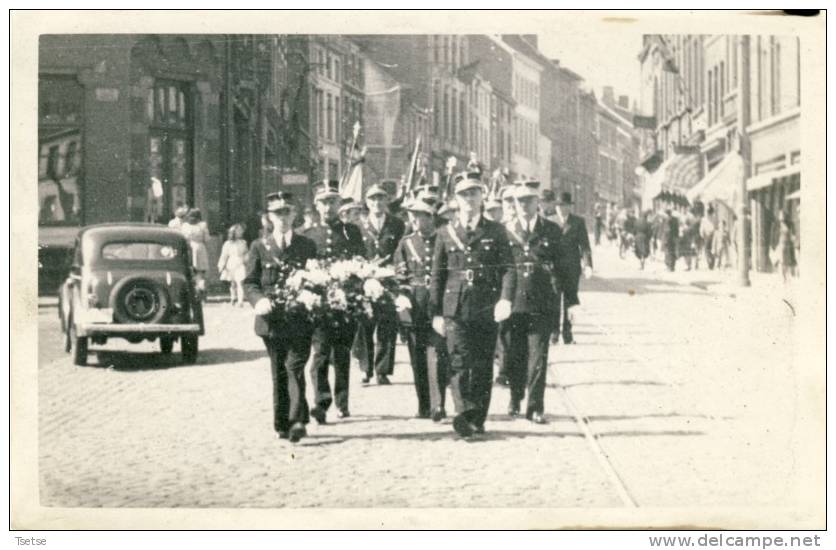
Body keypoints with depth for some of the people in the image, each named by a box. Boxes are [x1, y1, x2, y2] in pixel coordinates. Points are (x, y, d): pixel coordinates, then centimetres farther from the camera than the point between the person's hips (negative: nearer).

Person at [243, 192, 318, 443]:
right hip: (271, 319, 1)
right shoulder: (260, 247, 8)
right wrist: (259, 300, -14)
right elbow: (249, 282, 6)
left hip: (299, 320, -1)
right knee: (279, 373, 7)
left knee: (295, 367, -13)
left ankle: (297, 421, -17)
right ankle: (282, 424, 14)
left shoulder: (307, 246, 8)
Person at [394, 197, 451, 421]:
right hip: (413, 308, 3)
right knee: (418, 359, 6)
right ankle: (424, 406, 14)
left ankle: (438, 405, -11)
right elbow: (399, 275, 10)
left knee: (437, 355, -12)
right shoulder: (405, 243, 11)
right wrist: (403, 296, -6)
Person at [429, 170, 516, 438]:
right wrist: (435, 313, 5)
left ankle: (478, 420, 11)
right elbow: (437, 275, 10)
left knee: (483, 366, 4)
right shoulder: (445, 233, 9)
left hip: (487, 310, 0)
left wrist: (506, 299, -17)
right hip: (455, 309, 0)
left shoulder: (496, 231, 7)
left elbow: (508, 268, 0)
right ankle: (464, 414, -24)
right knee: (460, 363, -14)